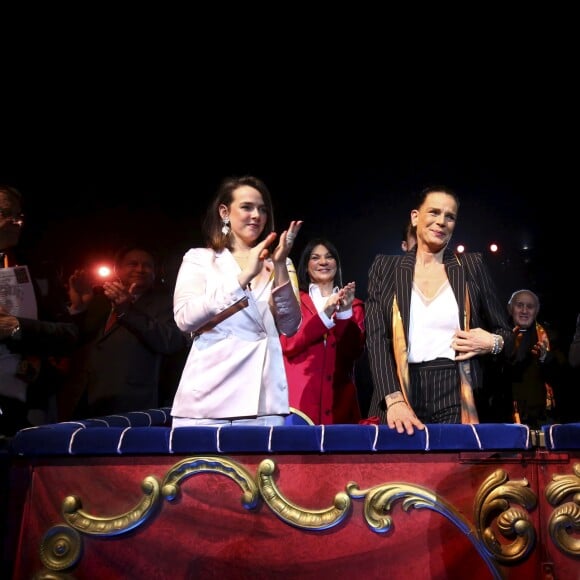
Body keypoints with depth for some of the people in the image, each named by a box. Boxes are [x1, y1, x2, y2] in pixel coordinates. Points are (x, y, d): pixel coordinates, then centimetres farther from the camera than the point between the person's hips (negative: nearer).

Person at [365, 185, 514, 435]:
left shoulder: (472, 266, 8)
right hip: (400, 395, 0)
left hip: (456, 398, 0)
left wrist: (492, 343, -8)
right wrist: (393, 400, -17)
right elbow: (376, 338, -3)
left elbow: (504, 331, 16)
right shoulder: (385, 268, 6)